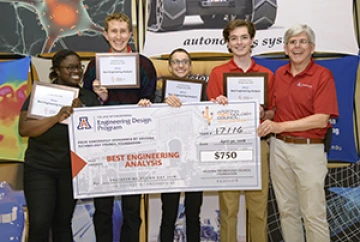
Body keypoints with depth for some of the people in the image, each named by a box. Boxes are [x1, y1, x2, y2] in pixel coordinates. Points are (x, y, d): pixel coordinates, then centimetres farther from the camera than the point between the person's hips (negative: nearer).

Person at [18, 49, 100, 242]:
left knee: (63, 223, 12)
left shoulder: (89, 98, 5)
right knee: (39, 224, -7)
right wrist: (56, 118, -26)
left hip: (72, 170, 3)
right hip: (40, 168, -3)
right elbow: (23, 129, -14)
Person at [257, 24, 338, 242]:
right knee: (287, 210, 14)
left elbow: (321, 119, -16)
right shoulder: (279, 74, 9)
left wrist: (281, 126, -20)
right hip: (279, 148, 5)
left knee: (313, 214, 2)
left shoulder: (323, 75, -8)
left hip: (309, 150, -5)